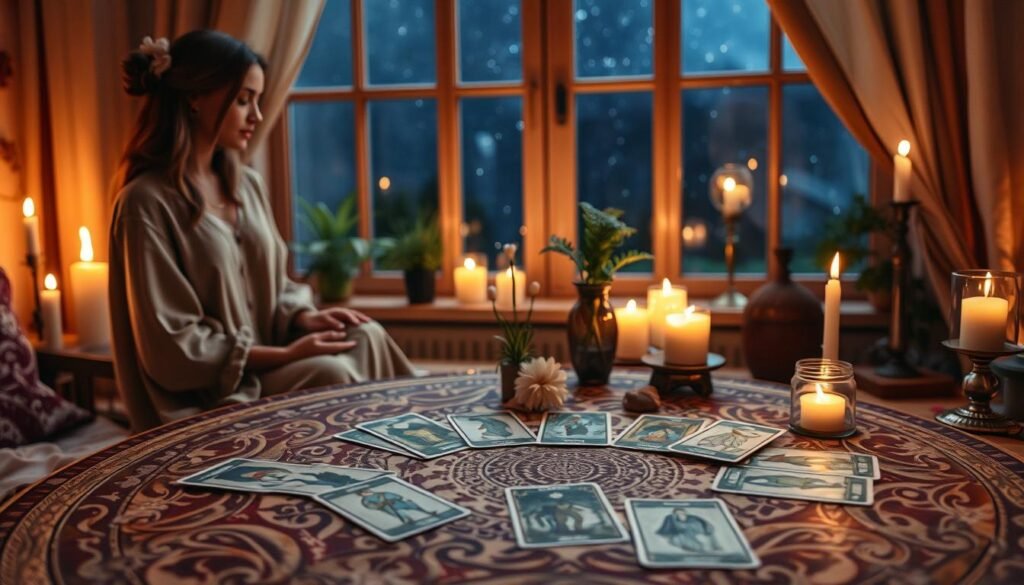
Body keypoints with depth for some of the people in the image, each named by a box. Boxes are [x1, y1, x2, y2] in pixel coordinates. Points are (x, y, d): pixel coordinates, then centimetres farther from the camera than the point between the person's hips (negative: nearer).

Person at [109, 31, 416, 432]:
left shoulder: (247, 184, 8)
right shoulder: (147, 201, -14)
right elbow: (173, 345, -16)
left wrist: (304, 318, -7)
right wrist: (283, 355, -19)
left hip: (266, 362, 6)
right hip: (203, 395, -6)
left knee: (365, 338, -20)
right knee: (328, 373, -29)